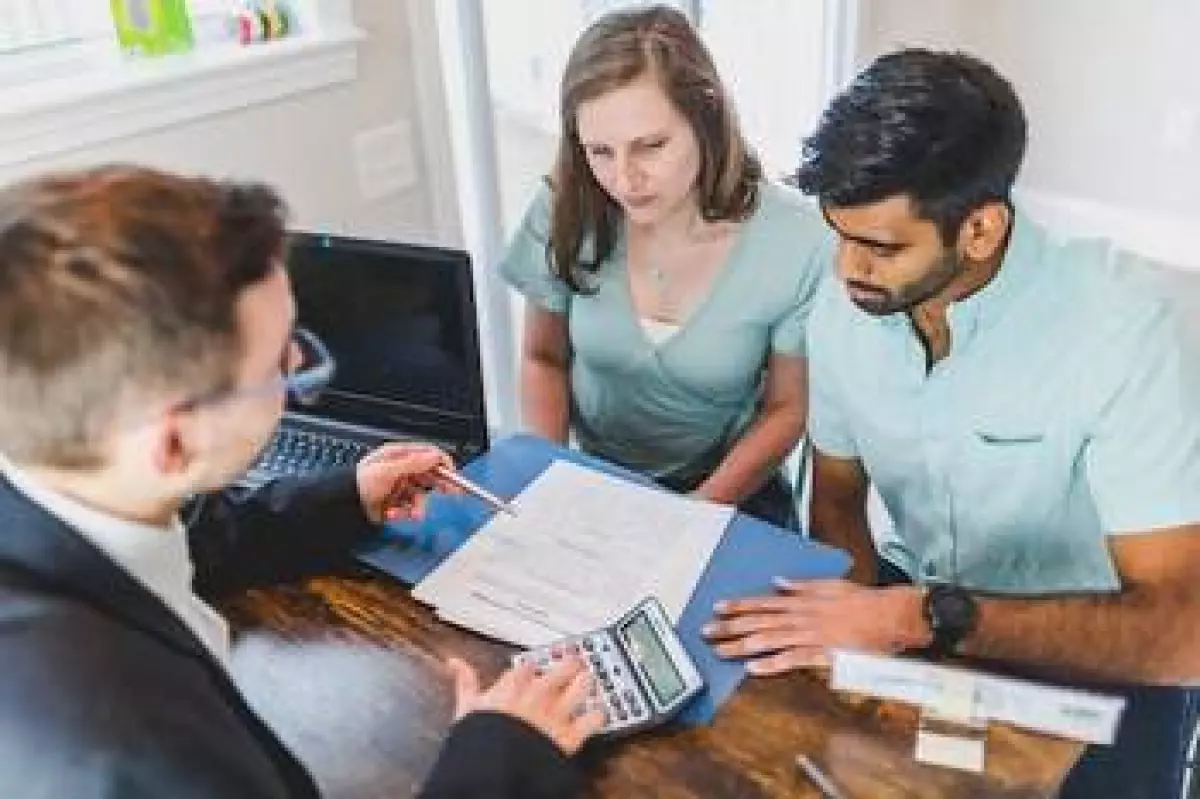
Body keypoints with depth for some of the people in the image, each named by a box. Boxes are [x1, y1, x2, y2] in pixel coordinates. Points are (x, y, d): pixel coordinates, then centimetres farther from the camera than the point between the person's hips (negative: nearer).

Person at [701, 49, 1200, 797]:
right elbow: (838, 498, 3)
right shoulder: (844, 307, -11)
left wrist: (922, 618, -37)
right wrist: (858, 619, -16)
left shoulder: (1113, 321, -27)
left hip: (1094, 650, -3)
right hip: (914, 602, 4)